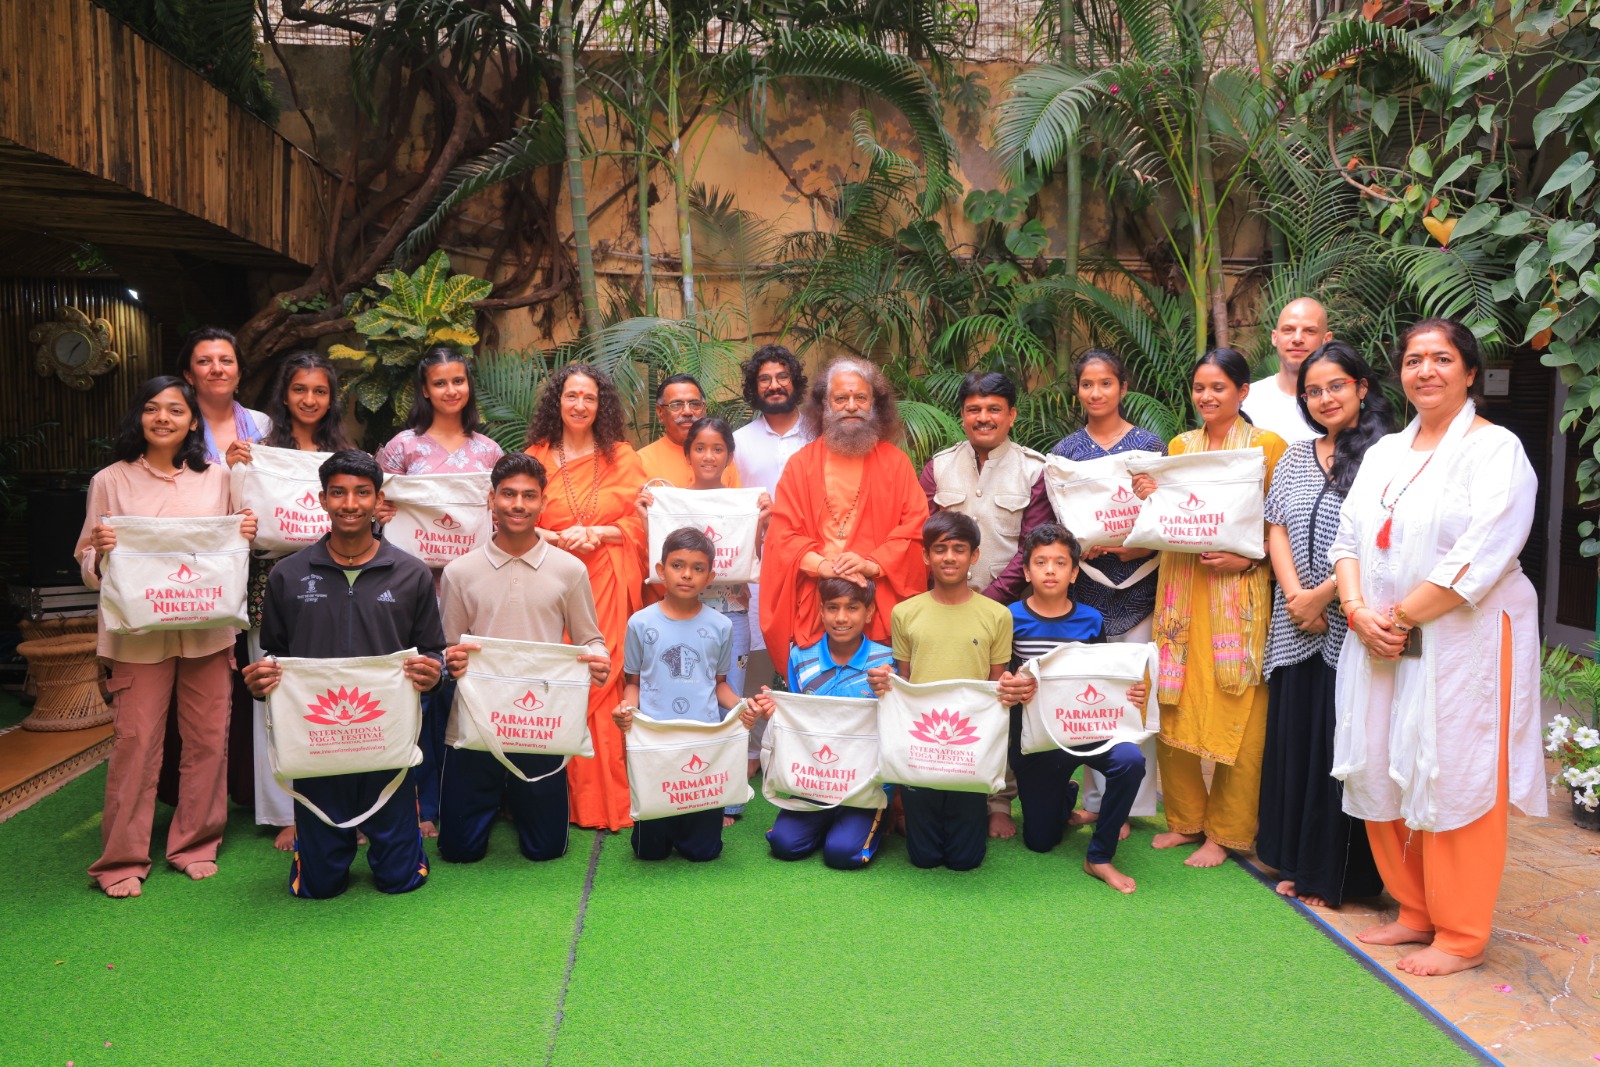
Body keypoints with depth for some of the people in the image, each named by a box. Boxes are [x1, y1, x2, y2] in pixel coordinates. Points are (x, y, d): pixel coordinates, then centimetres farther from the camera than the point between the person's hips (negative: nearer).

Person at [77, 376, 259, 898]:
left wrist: (246, 535, -6)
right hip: (139, 630, -2)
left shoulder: (217, 478, 7)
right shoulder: (111, 481, 2)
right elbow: (88, 567, 4)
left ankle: (195, 843, 22)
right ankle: (122, 857, 13)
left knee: (208, 738, 6)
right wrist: (99, 550, -18)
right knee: (136, 741, -1)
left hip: (207, 628, 2)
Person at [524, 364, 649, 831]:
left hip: (610, 586, 0)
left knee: (608, 682, -4)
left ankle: (611, 800, 5)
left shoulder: (622, 456, 10)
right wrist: (559, 540, -11)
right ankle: (568, 798, 7)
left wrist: (595, 533, -9)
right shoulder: (536, 457, 10)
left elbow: (641, 521, 6)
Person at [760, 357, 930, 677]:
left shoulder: (896, 463, 9)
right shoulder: (801, 464, 9)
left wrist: (873, 564, -13)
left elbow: (915, 528, 1)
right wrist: (823, 565, -14)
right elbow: (783, 533, 1)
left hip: (879, 607, 0)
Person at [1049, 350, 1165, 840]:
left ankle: (1129, 804, 10)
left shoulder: (1150, 445, 4)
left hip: (1135, 583, -2)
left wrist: (1146, 547, -15)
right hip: (1083, 583, 2)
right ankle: (1096, 797, 18)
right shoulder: (1065, 449, 8)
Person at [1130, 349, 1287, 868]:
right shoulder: (1180, 445, 13)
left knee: (1234, 712, 0)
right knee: (1174, 706, 7)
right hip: (1181, 589, 4)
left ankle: (1225, 831, 14)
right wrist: (1149, 495, -3)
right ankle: (1186, 818, 23)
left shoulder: (1267, 445, 0)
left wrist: (1249, 556, -17)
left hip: (1238, 592, -4)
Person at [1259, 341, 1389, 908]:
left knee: (1341, 747, 2)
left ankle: (1335, 874, 17)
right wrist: (1295, 595, -6)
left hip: (1350, 625, -5)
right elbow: (1276, 529, 7)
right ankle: (1298, 863, 24)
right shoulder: (1295, 456, 12)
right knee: (1293, 739, 10)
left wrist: (1323, 594, -13)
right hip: (1295, 627, 5)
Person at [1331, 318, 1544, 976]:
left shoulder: (1496, 450, -7)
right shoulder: (1385, 452, 15)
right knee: (1384, 779, 10)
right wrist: (1359, 610, -7)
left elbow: (1478, 560, -17)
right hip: (1382, 648, 7)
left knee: (1453, 786, 0)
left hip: (1462, 645, -6)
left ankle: (1460, 937, 15)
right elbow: (1349, 535, 10)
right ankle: (1415, 914, 27)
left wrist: (1399, 618, -14)